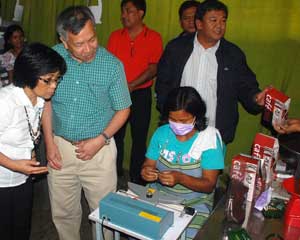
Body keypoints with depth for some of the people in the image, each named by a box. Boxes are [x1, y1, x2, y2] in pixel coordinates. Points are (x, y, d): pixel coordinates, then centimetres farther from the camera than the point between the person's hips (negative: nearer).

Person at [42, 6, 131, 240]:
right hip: (60, 147, 3)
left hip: (99, 149, -2)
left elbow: (123, 109, -3)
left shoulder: (112, 65, -12)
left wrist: (101, 140, -13)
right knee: (62, 213, 18)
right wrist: (49, 141, -1)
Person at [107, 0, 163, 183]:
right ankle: (114, 174, 27)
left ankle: (136, 178, 21)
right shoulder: (115, 36, 8)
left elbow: (154, 68, -8)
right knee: (115, 135, 9)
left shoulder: (154, 38, -2)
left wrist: (131, 86, -15)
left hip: (141, 94, -3)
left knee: (139, 138, 5)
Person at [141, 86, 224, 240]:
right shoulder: (161, 133, -2)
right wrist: (146, 172, -22)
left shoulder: (209, 139, -13)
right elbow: (148, 165, 2)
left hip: (194, 204, -2)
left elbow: (209, 185, -13)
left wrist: (180, 178, -30)